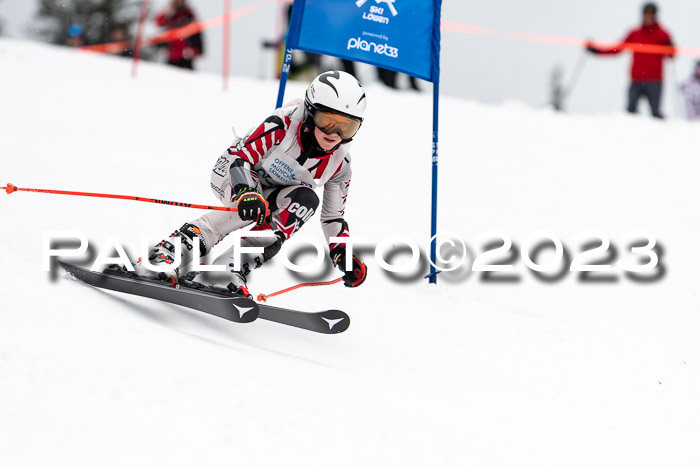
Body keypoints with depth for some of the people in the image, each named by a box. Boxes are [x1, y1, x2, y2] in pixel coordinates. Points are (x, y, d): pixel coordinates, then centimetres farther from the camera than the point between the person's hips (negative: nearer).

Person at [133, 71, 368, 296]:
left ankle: (235, 265, -33)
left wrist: (343, 255, -13)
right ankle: (164, 253, -45)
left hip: (271, 193, 5)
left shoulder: (339, 163, -13)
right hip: (232, 177, -5)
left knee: (306, 200, -25)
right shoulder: (283, 123, -27)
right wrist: (247, 191, -48)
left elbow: (333, 215, 0)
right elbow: (238, 156, -29)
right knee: (253, 205, -37)